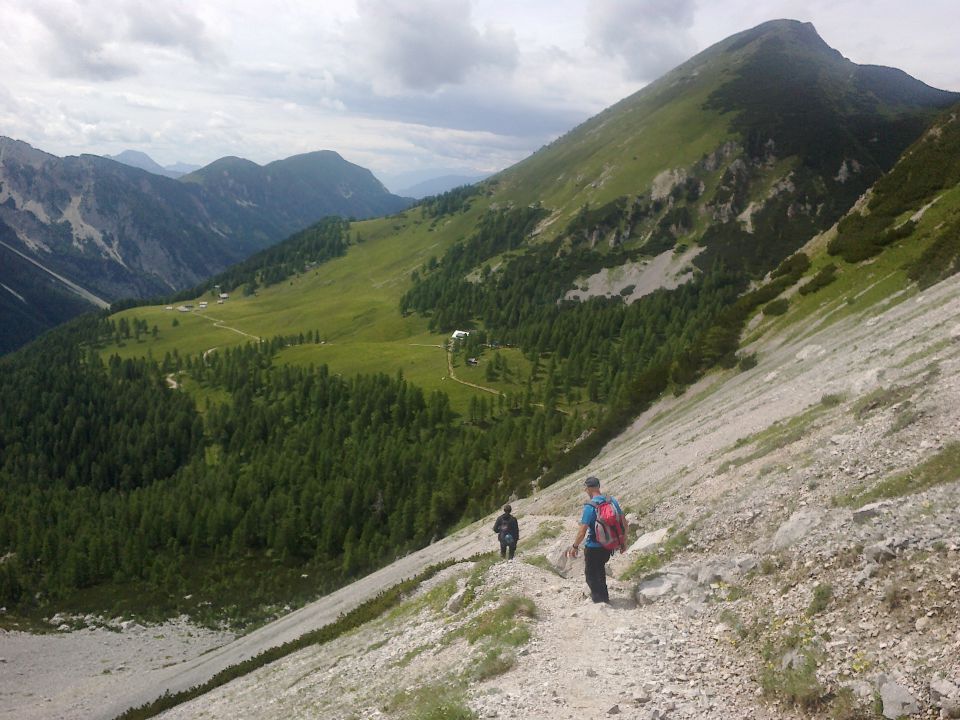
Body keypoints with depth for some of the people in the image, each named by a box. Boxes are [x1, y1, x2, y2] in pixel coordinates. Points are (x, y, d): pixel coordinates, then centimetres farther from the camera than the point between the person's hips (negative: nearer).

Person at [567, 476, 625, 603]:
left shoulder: (590, 506, -21)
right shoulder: (613, 501, -3)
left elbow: (582, 531, -21)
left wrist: (575, 546, -6)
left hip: (593, 547, -7)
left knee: (591, 574, 12)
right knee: (600, 568, 29)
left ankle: (600, 600, 15)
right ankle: (604, 596, 40)